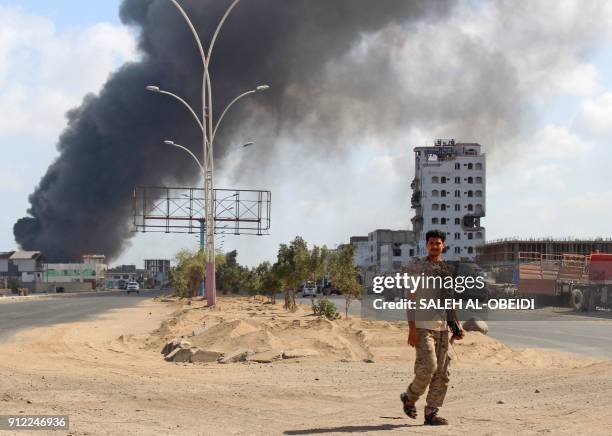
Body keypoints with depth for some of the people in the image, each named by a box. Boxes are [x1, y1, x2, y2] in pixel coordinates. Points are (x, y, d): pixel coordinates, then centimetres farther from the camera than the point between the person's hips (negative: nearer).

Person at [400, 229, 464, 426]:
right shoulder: (417, 269, -2)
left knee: (442, 373, 3)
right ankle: (409, 397, 9)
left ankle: (431, 413, 8)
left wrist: (456, 326, 12)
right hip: (423, 326, -6)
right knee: (428, 367, -16)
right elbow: (411, 299, -5)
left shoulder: (447, 270, 14)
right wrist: (411, 328, -12)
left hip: (442, 326, 6)